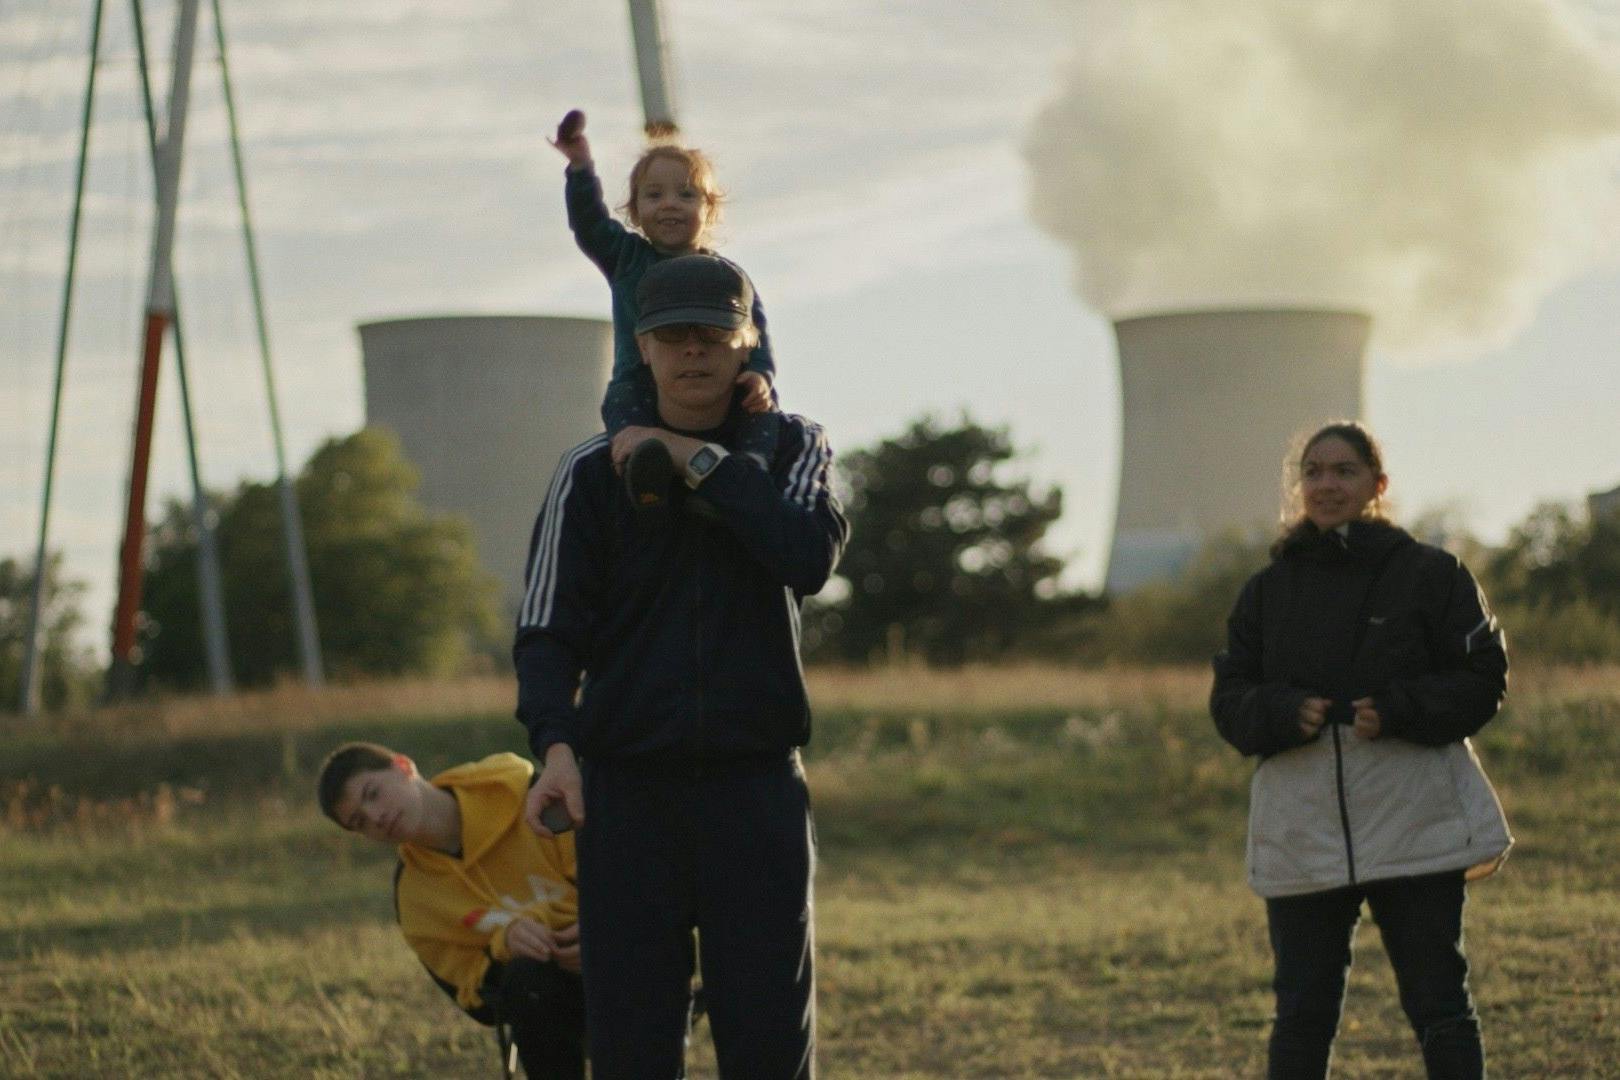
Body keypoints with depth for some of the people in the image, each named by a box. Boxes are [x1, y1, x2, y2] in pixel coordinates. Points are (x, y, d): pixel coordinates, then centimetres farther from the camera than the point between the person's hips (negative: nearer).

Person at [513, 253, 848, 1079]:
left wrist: (700, 463, -10)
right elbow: (547, 630, -2)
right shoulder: (591, 473, 5)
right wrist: (555, 744, -19)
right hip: (628, 788, 0)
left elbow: (810, 559, -12)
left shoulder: (792, 449, 8)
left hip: (758, 791, 0)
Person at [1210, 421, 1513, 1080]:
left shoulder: (1429, 574, 2)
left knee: (1437, 1001, 0)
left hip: (1413, 822, -3)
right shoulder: (1268, 590, 12)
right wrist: (1285, 713, -12)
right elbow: (1229, 699, 9)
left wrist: (1398, 711, -17)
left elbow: (1483, 679, -2)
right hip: (1302, 824, 3)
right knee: (1302, 1010, 6)